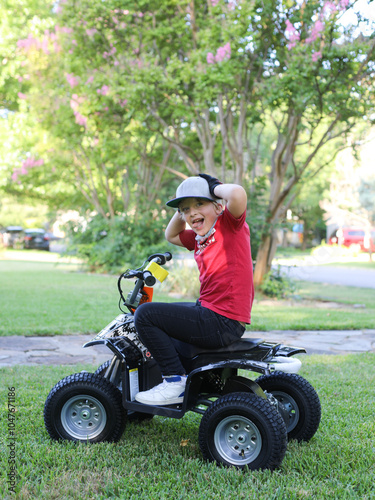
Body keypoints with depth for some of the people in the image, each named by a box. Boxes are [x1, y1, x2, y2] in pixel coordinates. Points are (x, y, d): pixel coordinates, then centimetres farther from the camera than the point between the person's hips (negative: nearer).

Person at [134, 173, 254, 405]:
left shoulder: (230, 223, -10)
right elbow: (171, 235, 32)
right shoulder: (199, 237, 14)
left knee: (145, 314, -11)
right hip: (207, 309, 10)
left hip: (223, 323, -10)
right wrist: (182, 208, 16)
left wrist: (215, 187, -10)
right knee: (158, 312, 30)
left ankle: (176, 382, -5)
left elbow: (238, 194, -31)